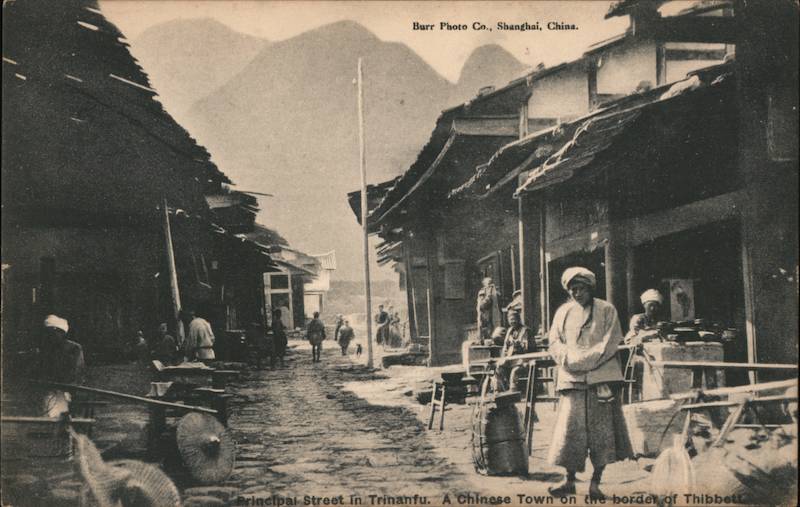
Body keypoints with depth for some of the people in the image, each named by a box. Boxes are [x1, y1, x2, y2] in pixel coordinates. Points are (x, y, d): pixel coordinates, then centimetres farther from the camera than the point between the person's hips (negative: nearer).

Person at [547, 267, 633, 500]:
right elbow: (554, 344, 6)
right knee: (569, 430, 0)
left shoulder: (607, 310, 4)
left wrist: (582, 360, -13)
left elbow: (610, 345, -5)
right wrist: (571, 359, -13)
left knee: (601, 432, -1)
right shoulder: (563, 312, 13)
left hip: (601, 378, -2)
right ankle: (569, 480, 11)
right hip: (572, 380, 2)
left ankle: (595, 482, 7)